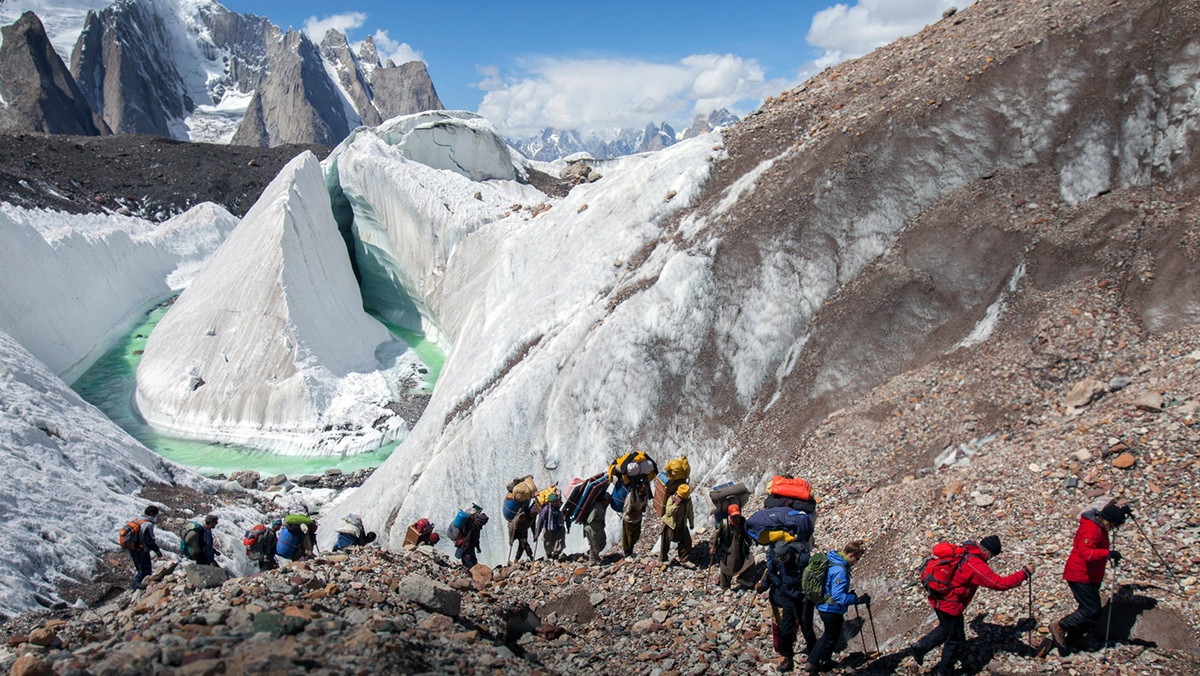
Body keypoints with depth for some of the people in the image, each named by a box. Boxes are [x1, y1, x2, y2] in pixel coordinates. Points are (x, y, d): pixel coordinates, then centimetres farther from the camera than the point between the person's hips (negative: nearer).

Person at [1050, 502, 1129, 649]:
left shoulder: (1099, 525, 8)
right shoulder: (1091, 529, -24)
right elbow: (1085, 552, -38)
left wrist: (1121, 512, 20)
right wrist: (1107, 553, -49)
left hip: (1091, 577, 10)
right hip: (1081, 577, -10)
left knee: (1093, 611, 14)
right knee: (1091, 611, -10)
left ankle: (1074, 638, 25)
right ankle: (1060, 627, 3)